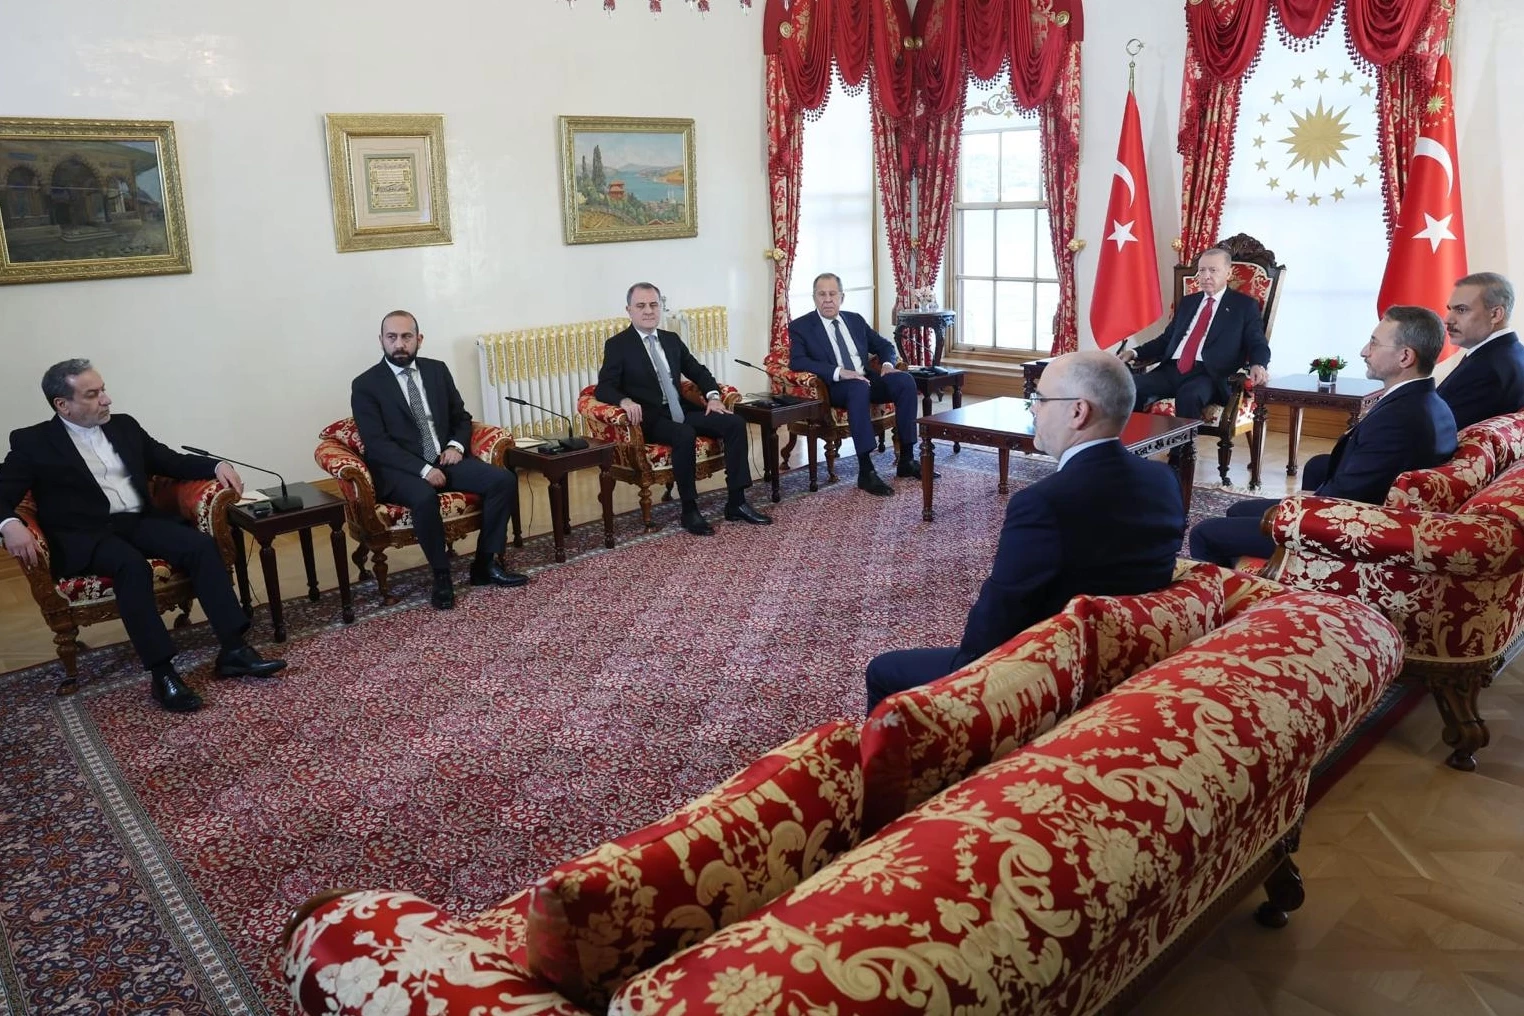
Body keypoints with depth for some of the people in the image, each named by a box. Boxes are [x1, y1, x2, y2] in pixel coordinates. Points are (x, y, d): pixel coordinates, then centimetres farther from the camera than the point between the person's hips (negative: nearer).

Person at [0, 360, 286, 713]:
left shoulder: (124, 425, 17)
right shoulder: (32, 442, 4)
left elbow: (172, 461, 21)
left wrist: (217, 466, 1)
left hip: (140, 522, 5)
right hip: (84, 535, -4)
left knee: (201, 545, -24)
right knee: (132, 564, -36)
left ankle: (233, 649, -26)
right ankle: (162, 673, -34)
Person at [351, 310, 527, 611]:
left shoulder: (437, 370, 11)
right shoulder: (365, 385, -3)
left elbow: (462, 417, 17)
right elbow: (377, 444, -12)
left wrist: (456, 446, -6)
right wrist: (422, 469, -22)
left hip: (445, 459, 5)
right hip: (400, 469, -5)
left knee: (504, 480, -17)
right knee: (424, 498, -38)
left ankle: (485, 564, -6)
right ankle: (441, 575, -16)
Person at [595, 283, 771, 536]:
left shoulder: (672, 339, 16)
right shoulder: (617, 345, 0)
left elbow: (698, 371, 21)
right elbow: (604, 388, -9)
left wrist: (713, 395, 0)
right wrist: (625, 401, -31)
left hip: (681, 412, 6)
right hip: (650, 418, -6)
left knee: (735, 423, -14)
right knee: (685, 435, -37)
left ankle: (736, 503, -12)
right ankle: (689, 509, -22)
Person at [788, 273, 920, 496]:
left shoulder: (855, 320, 19)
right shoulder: (801, 326, 3)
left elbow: (885, 345, 25)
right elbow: (796, 361, -13)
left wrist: (887, 364, -1)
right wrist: (838, 372, -24)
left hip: (868, 379, 6)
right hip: (835, 386, -5)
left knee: (905, 380, -22)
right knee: (858, 387, -38)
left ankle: (906, 460, -16)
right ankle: (866, 471, -39)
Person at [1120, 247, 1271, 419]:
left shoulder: (1244, 305, 10)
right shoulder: (1188, 302, 24)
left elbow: (1258, 344, 4)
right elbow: (1166, 338, 26)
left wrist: (1258, 365, -19)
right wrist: (1135, 353, 10)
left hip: (1209, 374, -4)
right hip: (1172, 370, 5)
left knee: (1188, 396, -39)